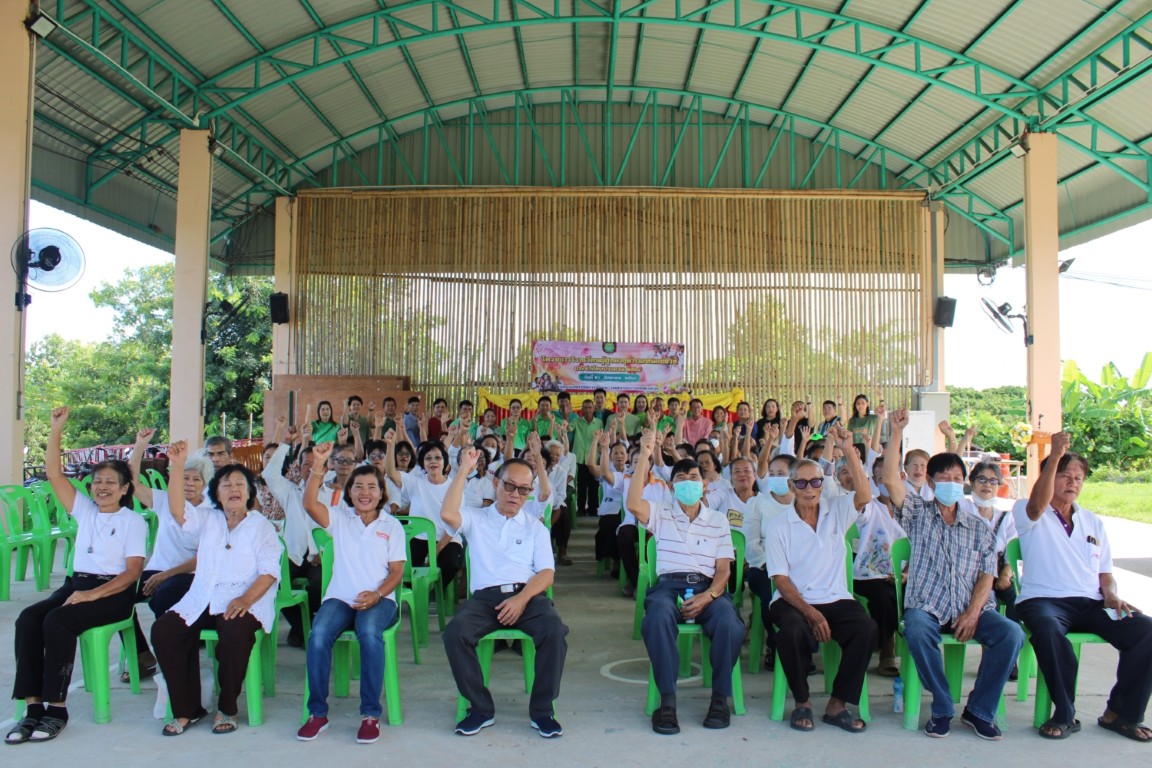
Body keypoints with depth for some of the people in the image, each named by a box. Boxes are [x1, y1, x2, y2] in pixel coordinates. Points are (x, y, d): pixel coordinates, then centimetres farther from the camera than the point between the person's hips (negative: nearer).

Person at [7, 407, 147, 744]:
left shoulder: (133, 521, 0)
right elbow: (54, 475, 8)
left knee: (58, 621, -30)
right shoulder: (85, 510, 16)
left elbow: (133, 570, -8)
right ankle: (33, 704, -22)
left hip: (114, 592, -5)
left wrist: (93, 594, -20)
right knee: (28, 618, -22)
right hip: (77, 584, 5)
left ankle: (56, 706, -22)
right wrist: (56, 430, 0)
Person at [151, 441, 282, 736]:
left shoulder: (262, 527, 5)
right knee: (163, 631, -18)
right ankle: (187, 709, -4)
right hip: (202, 601, 5)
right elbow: (178, 510, -1)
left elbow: (269, 572, -5)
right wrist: (177, 466, -11)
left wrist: (246, 599, -22)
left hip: (245, 601, -5)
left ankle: (227, 709, -12)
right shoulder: (208, 521, 18)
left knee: (234, 633, -35)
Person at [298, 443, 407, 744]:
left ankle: (371, 714, -23)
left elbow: (397, 571, 4)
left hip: (379, 599, -1)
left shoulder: (392, 526, 11)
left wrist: (376, 594, -15)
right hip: (340, 597, 1)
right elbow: (309, 503, -6)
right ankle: (318, 713, -12)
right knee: (318, 635, -30)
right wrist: (318, 465, -17)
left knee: (369, 632, -35)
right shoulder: (339, 518, 13)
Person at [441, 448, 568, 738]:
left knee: (554, 630, -31)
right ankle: (480, 708, -11)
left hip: (527, 594, 0)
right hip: (485, 596, 0)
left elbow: (546, 572, 6)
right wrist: (464, 469, -6)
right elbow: (447, 513, -8)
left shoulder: (535, 527, 18)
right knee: (455, 633, -30)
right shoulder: (476, 519, 16)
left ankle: (542, 710, -13)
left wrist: (522, 599, -13)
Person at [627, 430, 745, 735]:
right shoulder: (661, 513, 15)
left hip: (709, 588, 1)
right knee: (658, 619, -36)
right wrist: (644, 457, -13)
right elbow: (634, 504, -8)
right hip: (668, 585, -1)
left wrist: (708, 596, -11)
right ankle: (667, 700, -25)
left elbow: (724, 568, 10)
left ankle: (720, 696, -11)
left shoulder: (718, 519, 17)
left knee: (730, 624, -32)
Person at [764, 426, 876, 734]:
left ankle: (838, 704, -12)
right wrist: (811, 613, -17)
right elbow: (781, 580, -3)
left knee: (867, 627, -28)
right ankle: (802, 701, -9)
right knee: (792, 631, -34)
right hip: (793, 601, -2)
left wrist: (849, 450, -21)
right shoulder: (778, 527, 3)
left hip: (836, 600, 2)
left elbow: (864, 496, -13)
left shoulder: (836, 513, 8)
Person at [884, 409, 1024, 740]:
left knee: (1011, 633, -25)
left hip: (971, 607, 2)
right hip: (927, 606, -2)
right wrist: (897, 432, -13)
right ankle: (942, 708, -14)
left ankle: (979, 710, -9)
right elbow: (890, 479, -7)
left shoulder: (979, 528, 15)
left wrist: (973, 613, -11)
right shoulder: (918, 514, 10)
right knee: (916, 630, -35)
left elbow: (987, 575, 6)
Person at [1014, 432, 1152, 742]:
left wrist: (1111, 595, 0)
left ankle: (1121, 713, -6)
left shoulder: (1093, 523, 24)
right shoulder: (1027, 512, 5)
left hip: (1090, 603, 5)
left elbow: (1104, 570, 24)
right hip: (1044, 600, -5)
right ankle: (1065, 715, -21)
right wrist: (1055, 455, -31)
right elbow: (1038, 504, -20)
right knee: (1048, 629, -39)